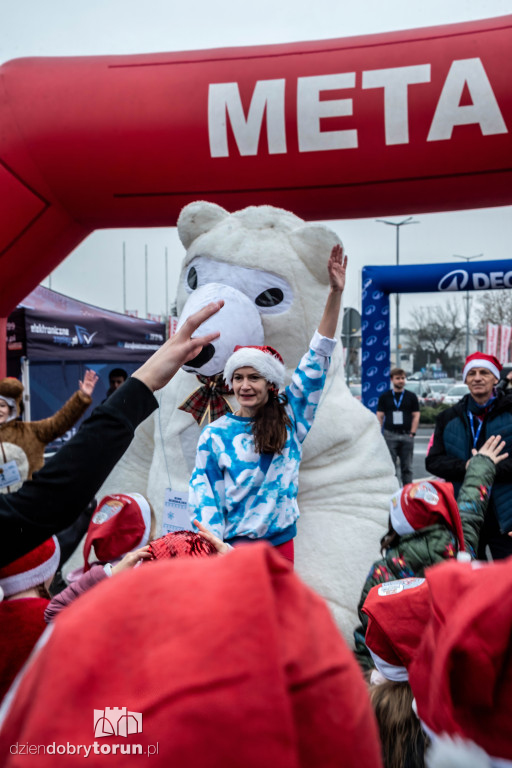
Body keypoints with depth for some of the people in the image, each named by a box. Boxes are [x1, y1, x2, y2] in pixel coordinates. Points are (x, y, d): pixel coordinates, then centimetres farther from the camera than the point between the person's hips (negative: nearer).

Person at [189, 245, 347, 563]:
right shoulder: (215, 434, -4)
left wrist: (336, 293, -10)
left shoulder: (290, 417, -1)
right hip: (231, 546, -1)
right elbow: (204, 494, -2)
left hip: (281, 543, 2)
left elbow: (317, 361, -6)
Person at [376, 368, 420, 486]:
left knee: (407, 467, 7)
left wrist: (412, 433, -3)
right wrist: (379, 434, -3)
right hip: (390, 435, 0)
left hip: (406, 435, 1)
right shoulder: (385, 396, 6)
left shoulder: (411, 396, 7)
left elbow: (416, 415, 5)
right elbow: (379, 416, 5)